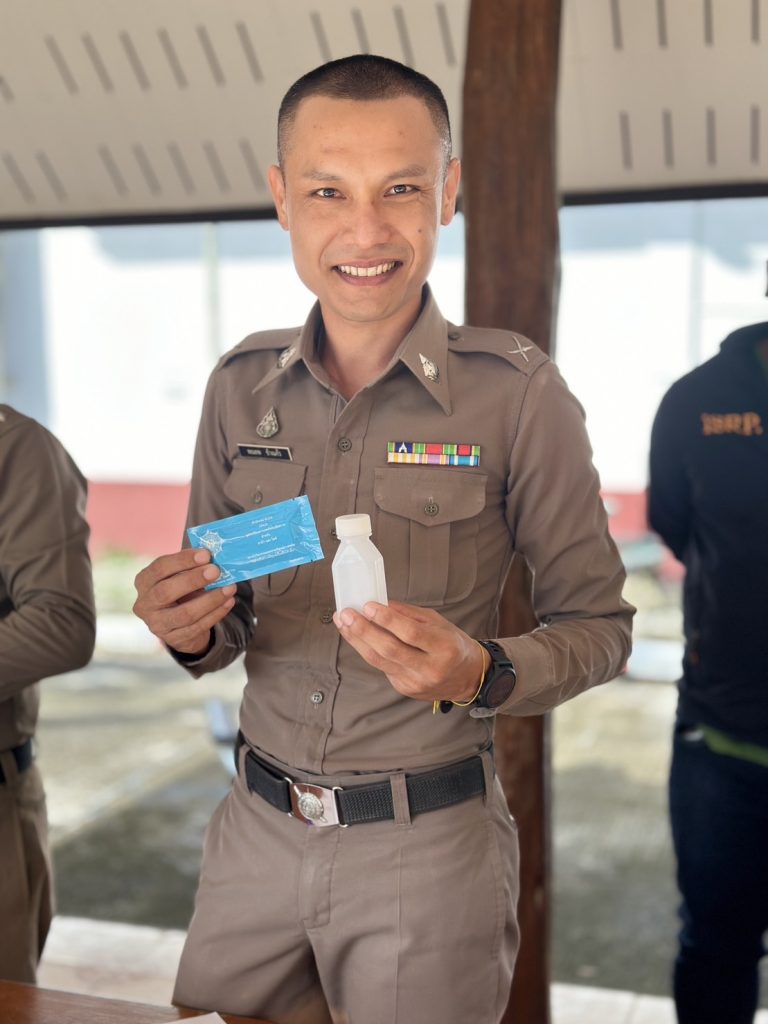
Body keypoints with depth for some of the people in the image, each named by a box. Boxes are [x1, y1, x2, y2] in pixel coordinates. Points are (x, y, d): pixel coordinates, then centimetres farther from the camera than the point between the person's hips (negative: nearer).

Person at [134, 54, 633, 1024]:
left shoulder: (517, 392, -13)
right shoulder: (240, 387, 0)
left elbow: (597, 624, -6)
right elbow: (225, 620, 8)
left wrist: (483, 675, -26)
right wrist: (194, 631, -14)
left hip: (430, 845, -3)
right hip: (258, 827, 4)